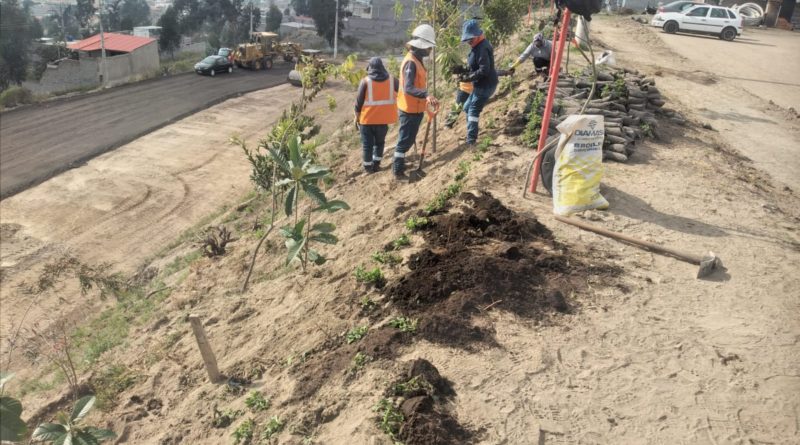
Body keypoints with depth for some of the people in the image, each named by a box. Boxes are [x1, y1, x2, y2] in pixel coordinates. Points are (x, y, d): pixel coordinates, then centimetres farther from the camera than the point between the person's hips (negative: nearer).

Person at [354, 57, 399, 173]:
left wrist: (357, 116, 6)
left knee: (367, 144, 11)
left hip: (367, 118, -2)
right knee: (379, 142, 20)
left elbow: (359, 101, -5)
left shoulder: (365, 81, -9)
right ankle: (376, 164, 20)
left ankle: (368, 166, 18)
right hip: (384, 118, 2)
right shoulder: (392, 80, -1)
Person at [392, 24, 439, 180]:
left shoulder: (416, 60, 9)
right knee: (405, 141, 0)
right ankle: (398, 171, 10)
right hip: (409, 110, -10)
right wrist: (426, 95, -48)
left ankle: (400, 165, 36)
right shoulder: (411, 62, -23)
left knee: (407, 139, 21)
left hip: (415, 109, 10)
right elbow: (408, 88, -34)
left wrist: (425, 99, 28)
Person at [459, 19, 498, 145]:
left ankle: (471, 140, -8)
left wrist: (468, 78, -22)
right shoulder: (478, 46, 10)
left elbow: (484, 70, -28)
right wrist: (465, 71, 4)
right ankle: (471, 136, 26)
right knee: (467, 107, 18)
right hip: (480, 84, 11)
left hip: (486, 85, -11)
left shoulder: (482, 48, -22)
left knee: (473, 110, -9)